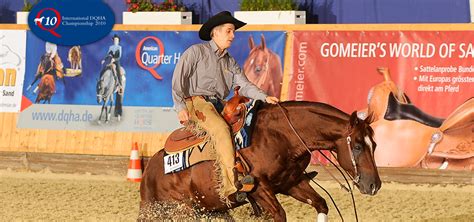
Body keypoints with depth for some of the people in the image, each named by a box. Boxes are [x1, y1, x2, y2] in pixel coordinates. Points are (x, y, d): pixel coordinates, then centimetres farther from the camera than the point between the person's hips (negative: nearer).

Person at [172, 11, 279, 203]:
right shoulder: (196, 52, 3)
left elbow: (244, 85, 10)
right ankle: (230, 185, -38)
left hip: (219, 106, 8)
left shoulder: (231, 63, 22)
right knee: (221, 129, -31)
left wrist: (265, 98, -8)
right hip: (196, 102, -8)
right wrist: (180, 107, -12)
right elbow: (178, 79, -2)